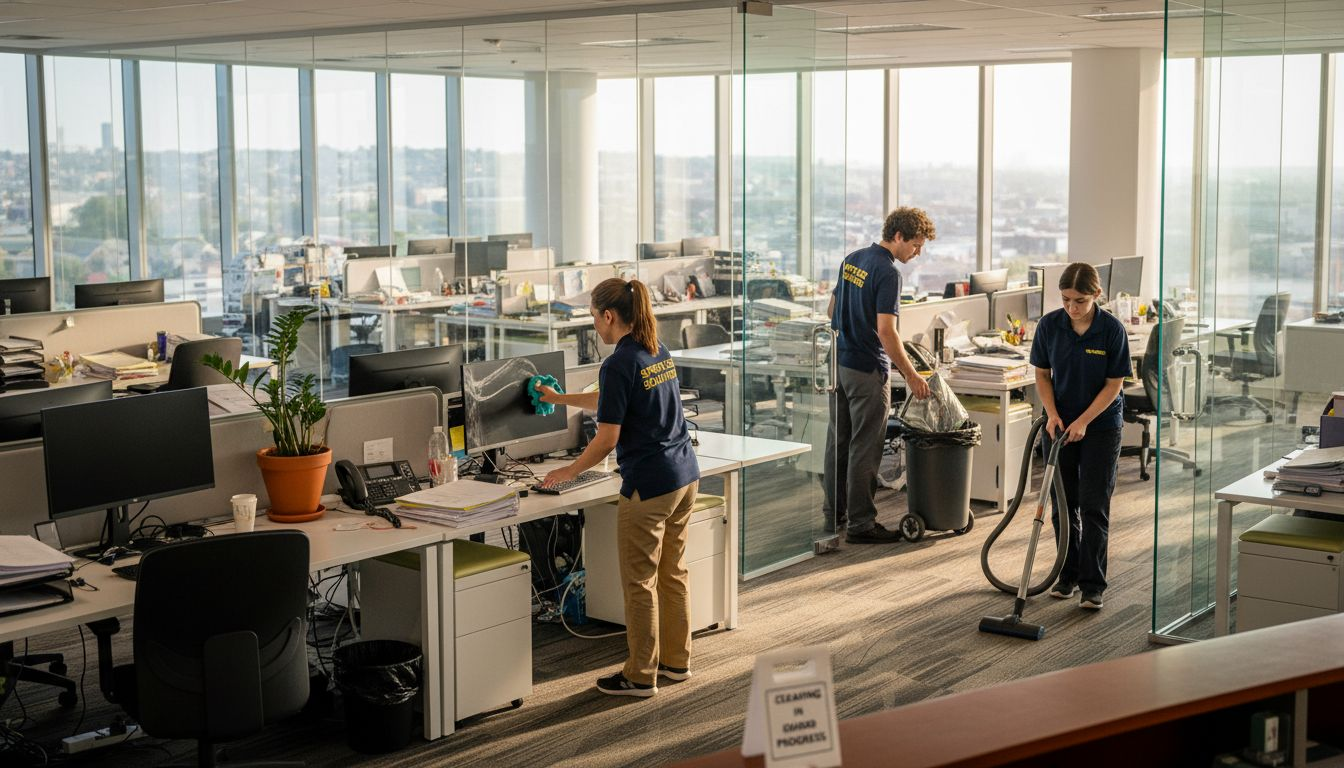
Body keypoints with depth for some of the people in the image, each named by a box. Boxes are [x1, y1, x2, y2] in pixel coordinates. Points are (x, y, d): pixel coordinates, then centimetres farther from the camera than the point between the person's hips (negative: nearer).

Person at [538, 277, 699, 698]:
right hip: (685, 475, 9)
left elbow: (607, 439, -16)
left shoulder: (618, 364, -16)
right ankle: (677, 660, 28)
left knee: (640, 582, 3)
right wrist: (559, 399, 36)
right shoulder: (660, 352, 11)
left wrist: (570, 471, -1)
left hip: (648, 485, -9)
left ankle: (640, 676, 13)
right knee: (673, 572, 18)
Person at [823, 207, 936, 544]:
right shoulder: (887, 272, -18)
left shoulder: (852, 260, 9)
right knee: (865, 449, -2)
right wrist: (911, 376, -17)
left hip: (840, 363, 9)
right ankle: (860, 524, 2)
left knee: (838, 442, 13)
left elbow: (832, 310, 17)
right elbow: (886, 331, -23)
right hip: (867, 371, -8)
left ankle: (834, 515, 21)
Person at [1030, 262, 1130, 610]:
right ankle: (1068, 574, 21)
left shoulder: (1112, 329, -16)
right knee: (1063, 503, 8)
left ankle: (1093, 584, 0)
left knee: (1094, 506, -4)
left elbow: (1114, 384, -11)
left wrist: (1083, 421, -17)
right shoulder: (1050, 325, -9)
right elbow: (1042, 374, 2)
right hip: (1060, 424, 3)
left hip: (1101, 426, -3)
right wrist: (1052, 414, -12)